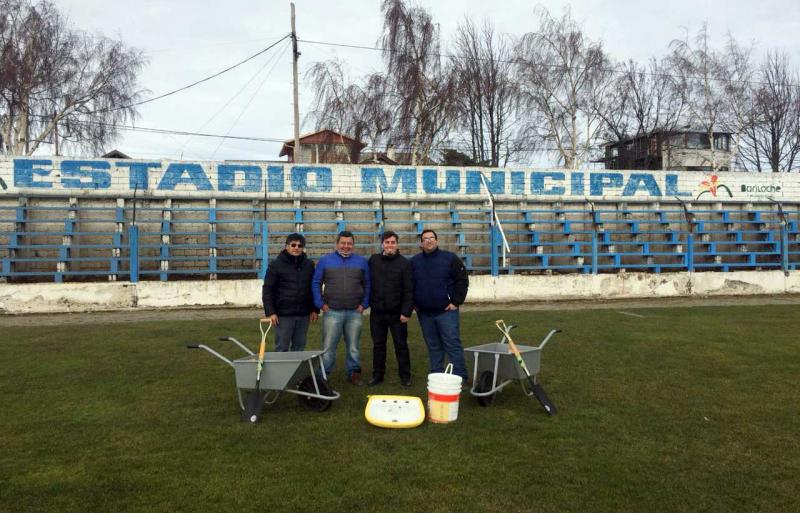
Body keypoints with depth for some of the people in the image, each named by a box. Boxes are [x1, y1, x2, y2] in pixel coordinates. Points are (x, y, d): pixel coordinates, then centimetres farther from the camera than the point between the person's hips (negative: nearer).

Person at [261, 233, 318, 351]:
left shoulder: (309, 264, 8)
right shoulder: (276, 265, -3)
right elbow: (267, 290, -4)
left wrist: (314, 310, 9)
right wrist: (270, 312, -10)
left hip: (303, 314, 3)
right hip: (284, 314, -3)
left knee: (300, 346, 10)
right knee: (282, 347, 2)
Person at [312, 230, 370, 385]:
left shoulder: (361, 261, 7)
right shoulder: (325, 260, 4)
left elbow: (367, 284, 9)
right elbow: (316, 283, 5)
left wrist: (364, 304, 0)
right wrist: (321, 304, -3)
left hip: (354, 313, 1)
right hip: (332, 312, -1)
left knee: (353, 346, 10)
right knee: (328, 346, 1)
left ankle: (354, 373, 21)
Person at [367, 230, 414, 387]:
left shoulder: (404, 263, -5)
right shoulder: (373, 260, 4)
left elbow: (409, 290, -8)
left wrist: (406, 311, -13)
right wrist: (367, 302, 4)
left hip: (397, 313, -3)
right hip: (377, 312, 3)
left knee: (401, 345, 6)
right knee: (378, 345, 12)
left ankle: (405, 376, 16)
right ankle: (377, 375, 23)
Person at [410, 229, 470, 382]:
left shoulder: (450, 258, -1)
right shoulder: (415, 261, 9)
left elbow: (462, 280, -2)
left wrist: (456, 302, -7)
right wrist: (414, 304, 8)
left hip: (446, 311, -3)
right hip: (424, 312, 4)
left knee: (452, 344, -5)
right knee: (433, 346, 11)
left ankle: (460, 377, 0)